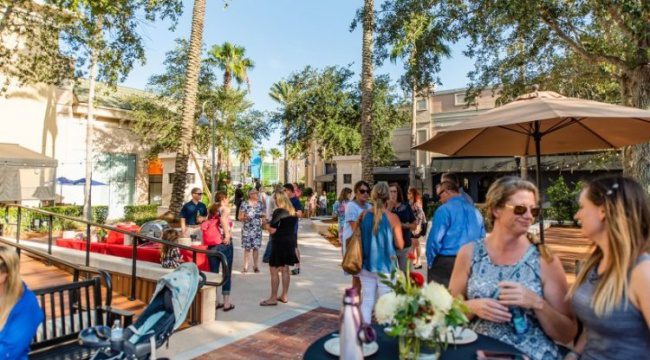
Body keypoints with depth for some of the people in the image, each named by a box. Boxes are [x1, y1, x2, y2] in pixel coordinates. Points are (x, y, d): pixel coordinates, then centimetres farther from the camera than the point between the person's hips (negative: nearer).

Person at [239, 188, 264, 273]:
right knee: (247, 248, -2)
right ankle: (245, 267, 6)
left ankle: (255, 266, 16)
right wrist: (245, 217, -23)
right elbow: (240, 217, -4)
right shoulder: (244, 204, -6)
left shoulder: (260, 203, 6)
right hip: (247, 229, -3)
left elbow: (262, 215, 17)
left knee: (256, 247, 3)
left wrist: (263, 216, -4)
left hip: (257, 229, 3)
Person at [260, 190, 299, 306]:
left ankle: (273, 298, 3)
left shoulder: (278, 212, -15)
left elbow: (272, 230, -18)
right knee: (285, 269, 15)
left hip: (280, 243, -8)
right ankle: (284, 295, 21)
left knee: (274, 270, -1)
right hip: (290, 242, 8)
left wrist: (266, 225, 1)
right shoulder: (292, 212, 9)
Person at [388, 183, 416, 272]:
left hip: (405, 246, 2)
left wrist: (403, 225, -11)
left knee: (403, 272, 11)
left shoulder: (406, 206, 3)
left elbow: (414, 226, 7)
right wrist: (389, 208, -20)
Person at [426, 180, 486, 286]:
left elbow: (435, 239, -13)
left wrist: (430, 262, -1)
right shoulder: (475, 211, 10)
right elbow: (482, 239, 13)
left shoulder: (444, 209, -10)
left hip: (445, 263, -6)